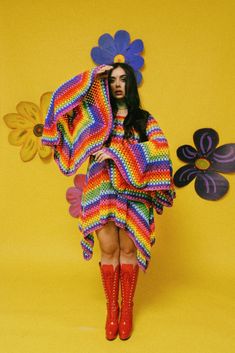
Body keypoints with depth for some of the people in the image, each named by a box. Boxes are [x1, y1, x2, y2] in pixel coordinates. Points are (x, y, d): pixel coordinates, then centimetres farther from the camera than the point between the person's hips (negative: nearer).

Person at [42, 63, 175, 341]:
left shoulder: (144, 119, 7)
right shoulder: (96, 115, 11)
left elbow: (159, 148, -10)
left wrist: (117, 152, -17)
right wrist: (92, 77, 0)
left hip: (132, 194, 0)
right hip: (102, 192, 1)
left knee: (128, 250, 7)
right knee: (108, 251, 5)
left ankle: (127, 308, 23)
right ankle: (111, 307, 22)